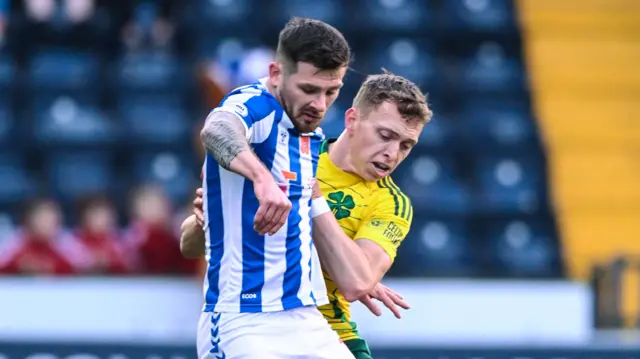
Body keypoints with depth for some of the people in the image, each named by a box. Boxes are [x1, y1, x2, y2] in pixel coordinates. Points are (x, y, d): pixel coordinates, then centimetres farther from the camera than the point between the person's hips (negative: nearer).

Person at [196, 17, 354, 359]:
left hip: (305, 319, 8)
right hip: (242, 322, -8)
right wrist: (262, 179, -57)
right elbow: (216, 129, -39)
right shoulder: (253, 105, -13)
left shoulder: (313, 137, 13)